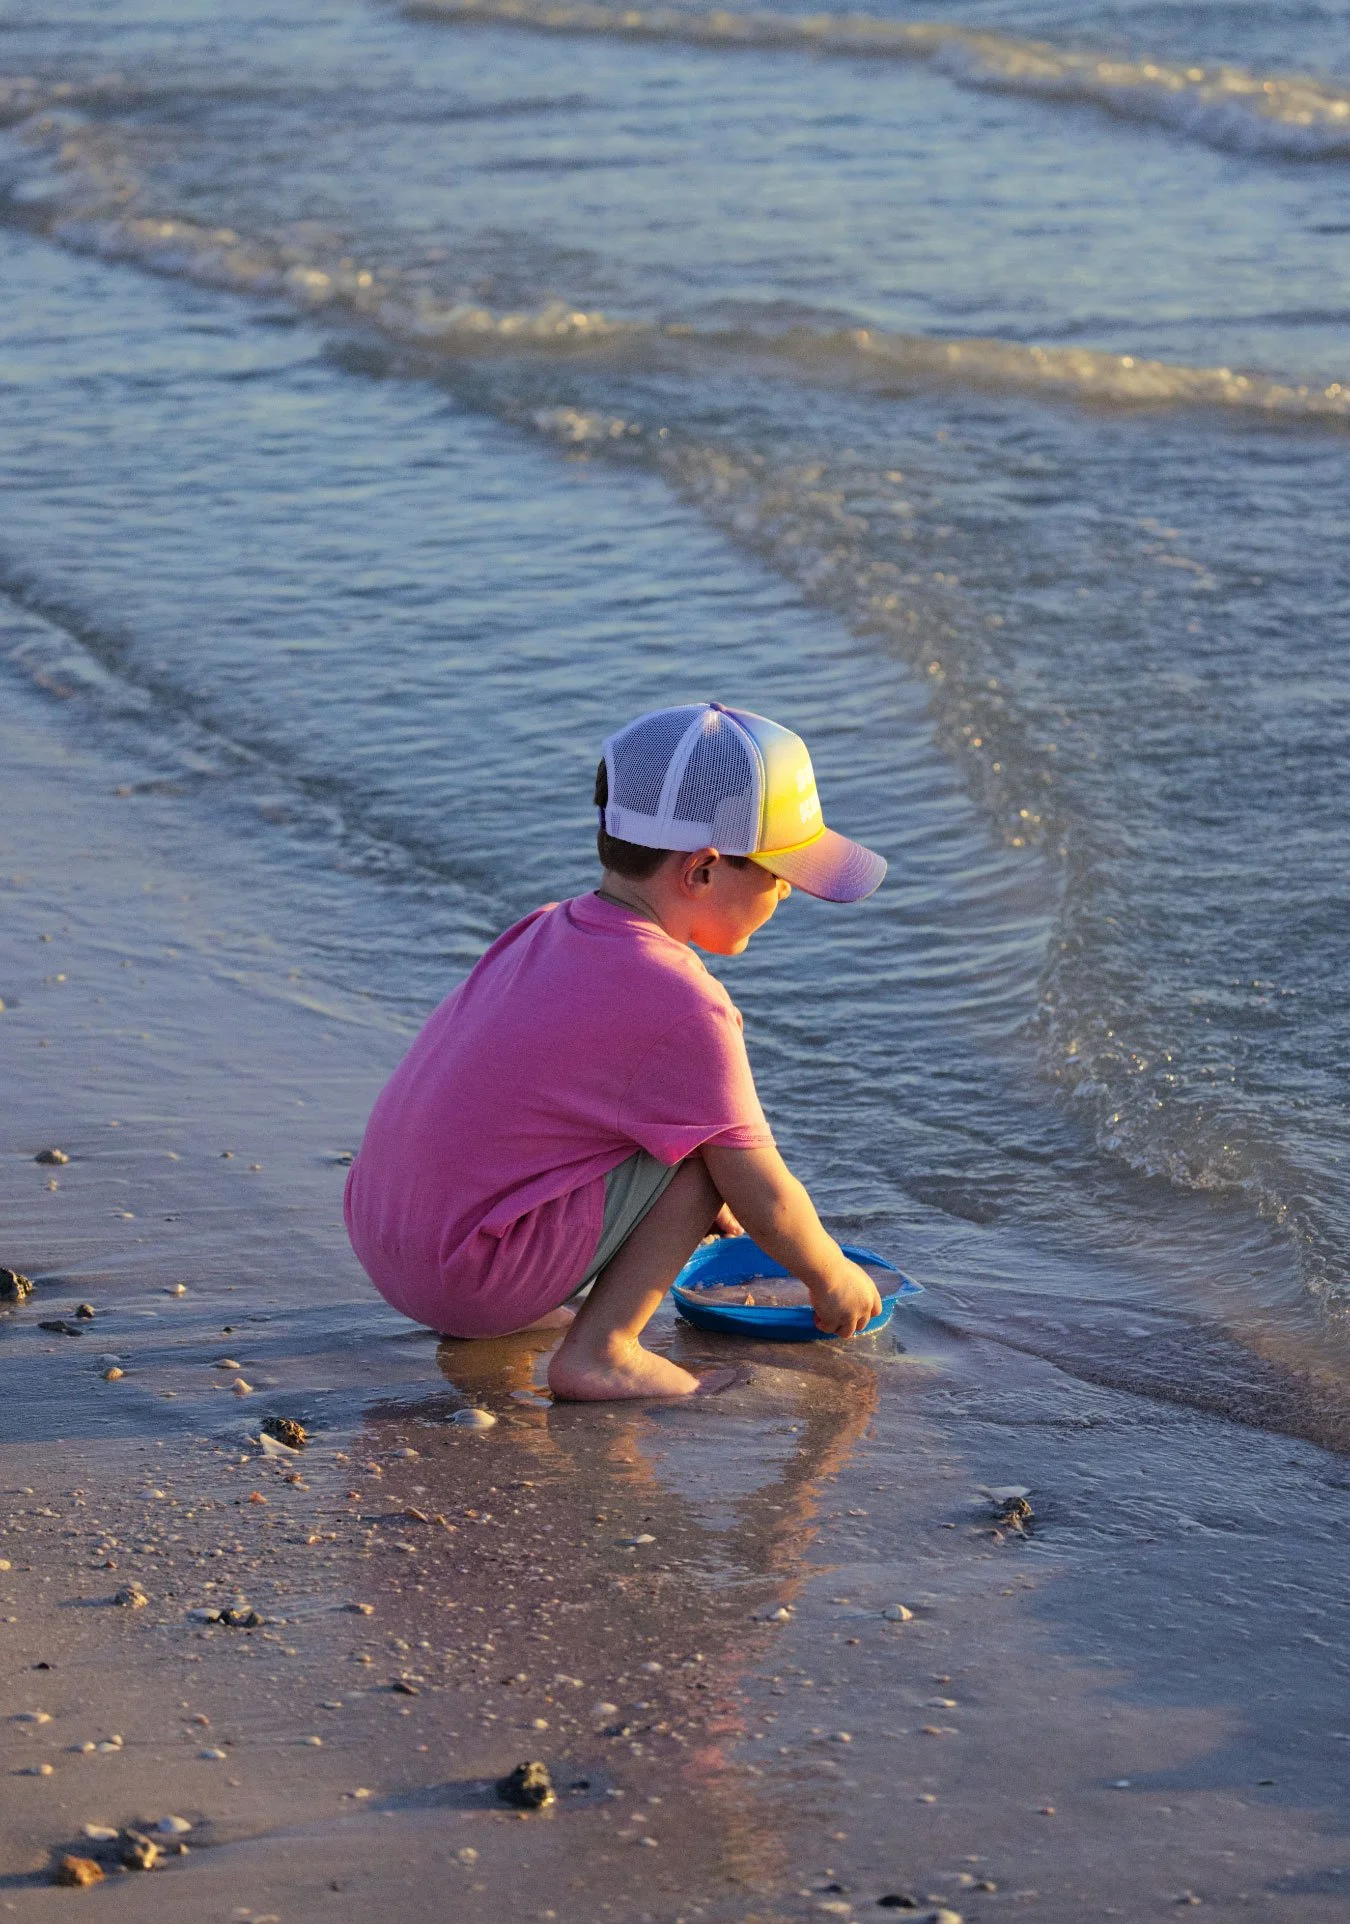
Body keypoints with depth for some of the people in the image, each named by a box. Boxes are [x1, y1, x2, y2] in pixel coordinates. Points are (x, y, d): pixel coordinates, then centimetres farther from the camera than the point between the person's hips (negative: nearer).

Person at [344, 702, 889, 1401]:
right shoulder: (681, 1005, -15)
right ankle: (600, 1351, -9)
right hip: (473, 1278, -9)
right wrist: (834, 1279, 10)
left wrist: (690, 1202, 33)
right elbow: (764, 1199, -8)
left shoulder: (546, 932, 10)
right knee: (710, 1139, -8)